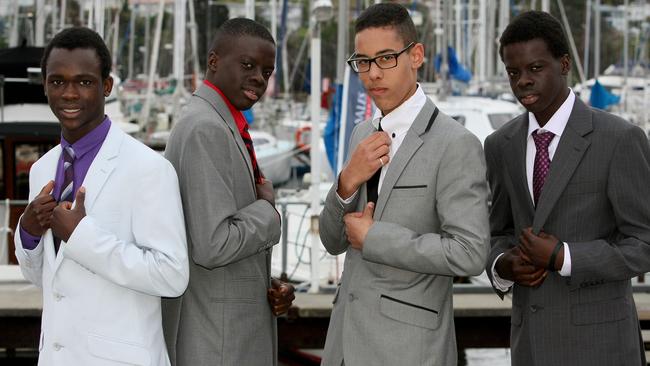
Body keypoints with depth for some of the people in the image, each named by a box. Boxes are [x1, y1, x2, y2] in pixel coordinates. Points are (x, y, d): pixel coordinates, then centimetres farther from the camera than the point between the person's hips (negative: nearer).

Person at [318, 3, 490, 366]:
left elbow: (470, 253, -21)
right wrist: (347, 182, -8)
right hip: (348, 336, 6)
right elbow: (334, 240, 11)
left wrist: (373, 237, -15)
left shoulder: (456, 145, -13)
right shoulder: (363, 134, 10)